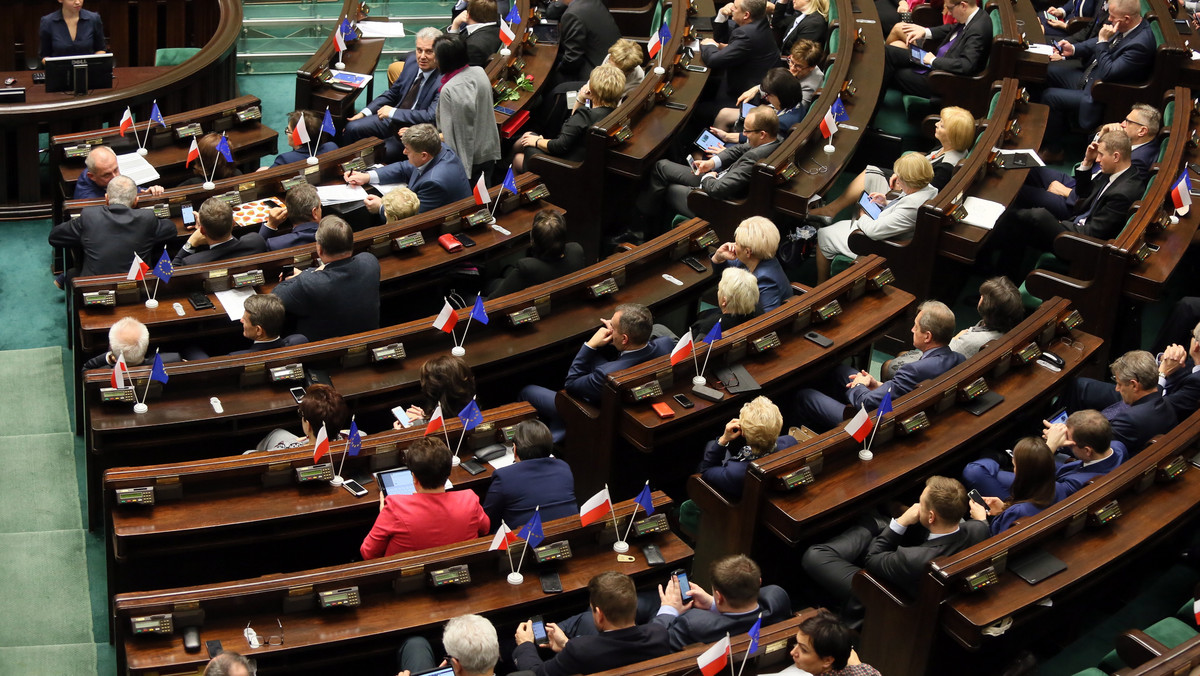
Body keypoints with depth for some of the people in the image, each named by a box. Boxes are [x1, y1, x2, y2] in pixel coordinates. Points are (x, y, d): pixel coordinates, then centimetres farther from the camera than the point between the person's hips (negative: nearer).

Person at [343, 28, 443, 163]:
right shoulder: (412, 59, 2)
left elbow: (432, 116, -27)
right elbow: (393, 93, 15)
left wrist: (393, 112, -21)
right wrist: (364, 113, 7)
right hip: (393, 119, 7)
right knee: (351, 128, -4)